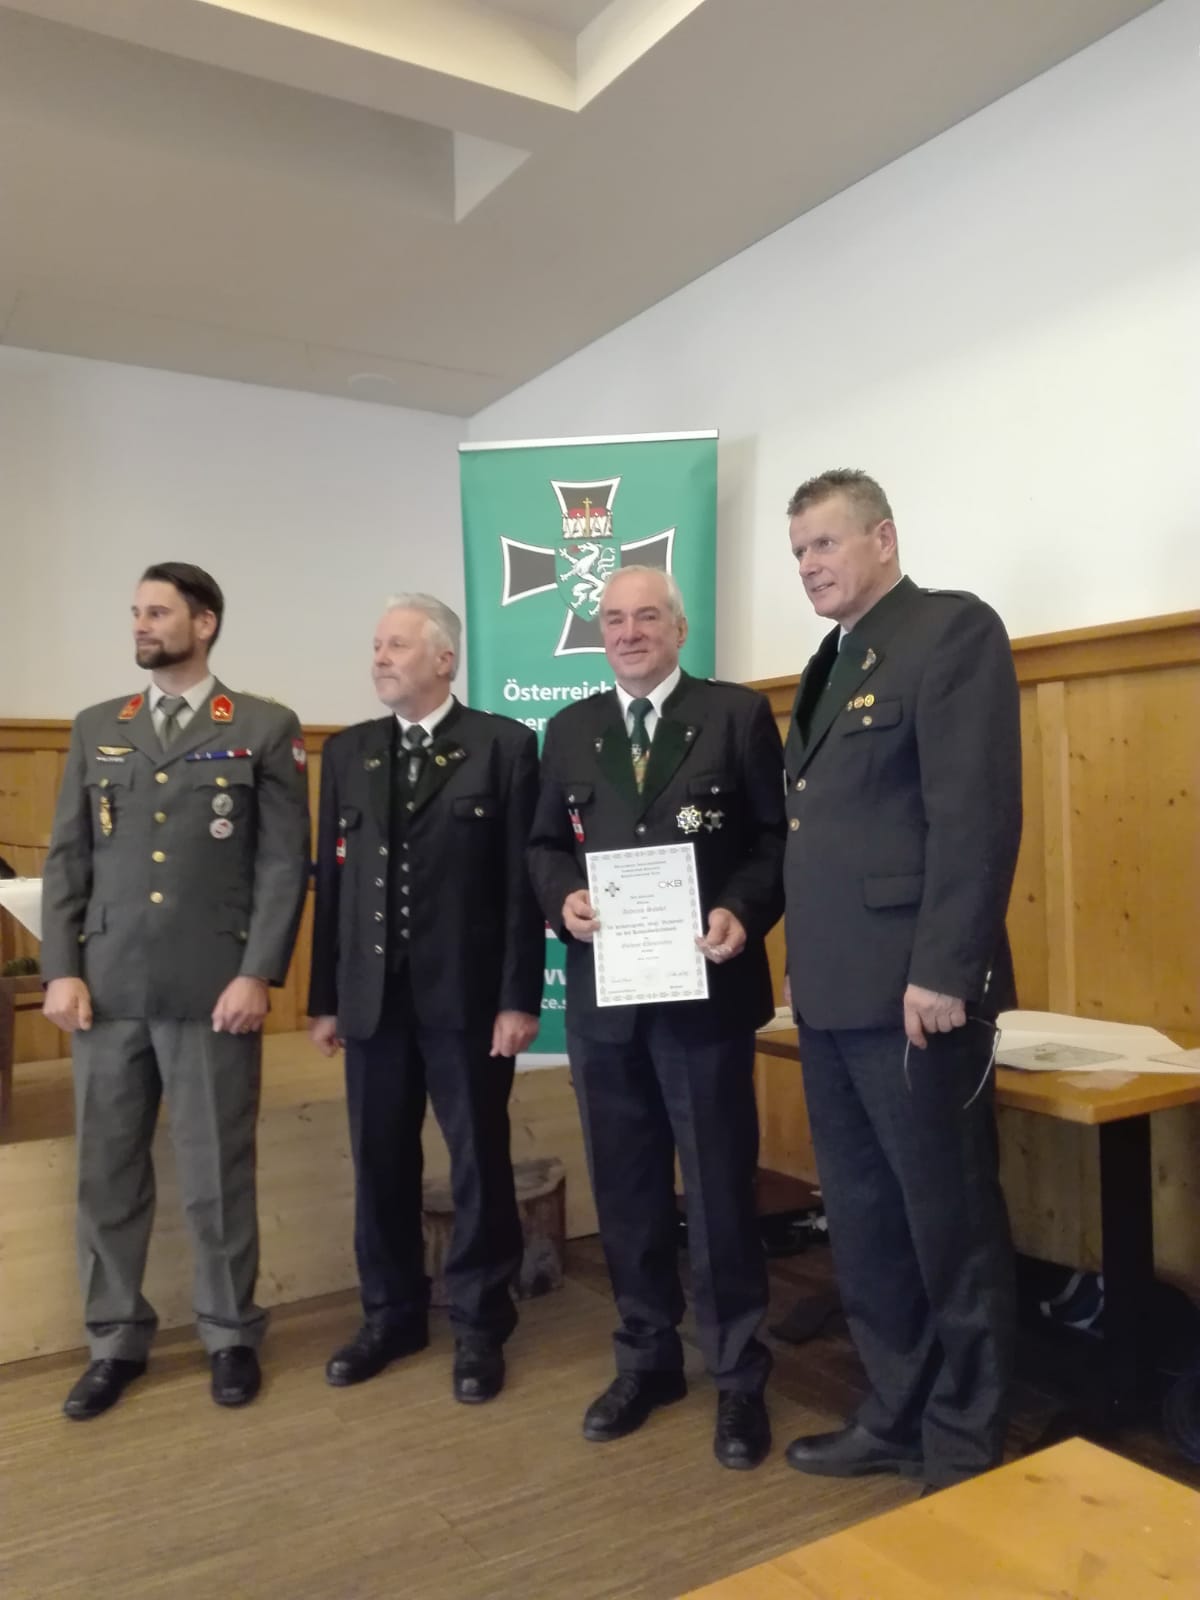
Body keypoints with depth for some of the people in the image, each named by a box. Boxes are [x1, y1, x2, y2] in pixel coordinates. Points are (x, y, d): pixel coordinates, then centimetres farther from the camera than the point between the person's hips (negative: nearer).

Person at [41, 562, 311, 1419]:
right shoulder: (96, 728, 12)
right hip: (107, 990, 4)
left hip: (215, 992, -3)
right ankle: (116, 1339, 29)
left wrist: (257, 974, -11)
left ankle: (232, 1335, 26)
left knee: (218, 1175, 7)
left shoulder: (266, 729, 1)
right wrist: (62, 970, 1)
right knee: (108, 1173, 11)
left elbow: (287, 862, -4)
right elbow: (67, 858, 9)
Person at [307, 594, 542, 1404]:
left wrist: (520, 998, -11)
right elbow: (331, 877, 9)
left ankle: (481, 1327, 24)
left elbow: (522, 880, -7)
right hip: (372, 994, 4)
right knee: (380, 1163, 13)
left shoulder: (504, 746, -3)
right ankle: (392, 1314, 31)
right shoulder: (348, 752, 10)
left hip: (466, 994, -4)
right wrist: (325, 997, 8)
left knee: (480, 1163, 7)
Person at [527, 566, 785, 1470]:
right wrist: (563, 899, -9)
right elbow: (544, 844, 12)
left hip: (704, 987, -4)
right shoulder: (571, 729, 12)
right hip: (602, 991, 4)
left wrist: (745, 913, -19)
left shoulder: (738, 714, 0)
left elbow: (779, 836, -3)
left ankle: (739, 1376, 23)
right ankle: (647, 1358, 32)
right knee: (627, 1186, 14)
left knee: (720, 1188, 5)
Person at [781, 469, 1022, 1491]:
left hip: (912, 991, -9)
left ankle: (968, 1450, 22)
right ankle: (896, 1417, 32)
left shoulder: (953, 629, -7)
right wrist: (809, 973, 14)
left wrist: (944, 972, -22)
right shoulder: (833, 664, 19)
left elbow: (978, 812, -17)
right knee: (865, 1225, 16)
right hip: (834, 996, 9)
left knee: (952, 1225, 5)